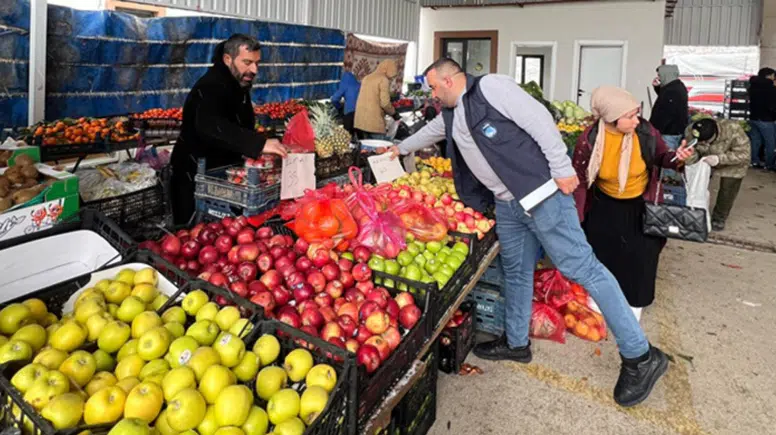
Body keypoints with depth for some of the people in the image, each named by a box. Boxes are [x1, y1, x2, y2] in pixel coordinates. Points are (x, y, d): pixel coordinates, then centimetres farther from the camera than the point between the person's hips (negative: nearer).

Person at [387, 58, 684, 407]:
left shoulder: (490, 87, -11)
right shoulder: (450, 117, 17)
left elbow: (539, 119, -16)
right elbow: (430, 132, 39)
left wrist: (562, 170, -18)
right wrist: (401, 148, 52)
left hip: (541, 191, -9)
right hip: (507, 204, 9)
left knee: (581, 267, -8)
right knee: (516, 272, 17)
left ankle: (640, 356, 0)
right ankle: (516, 343, 34)